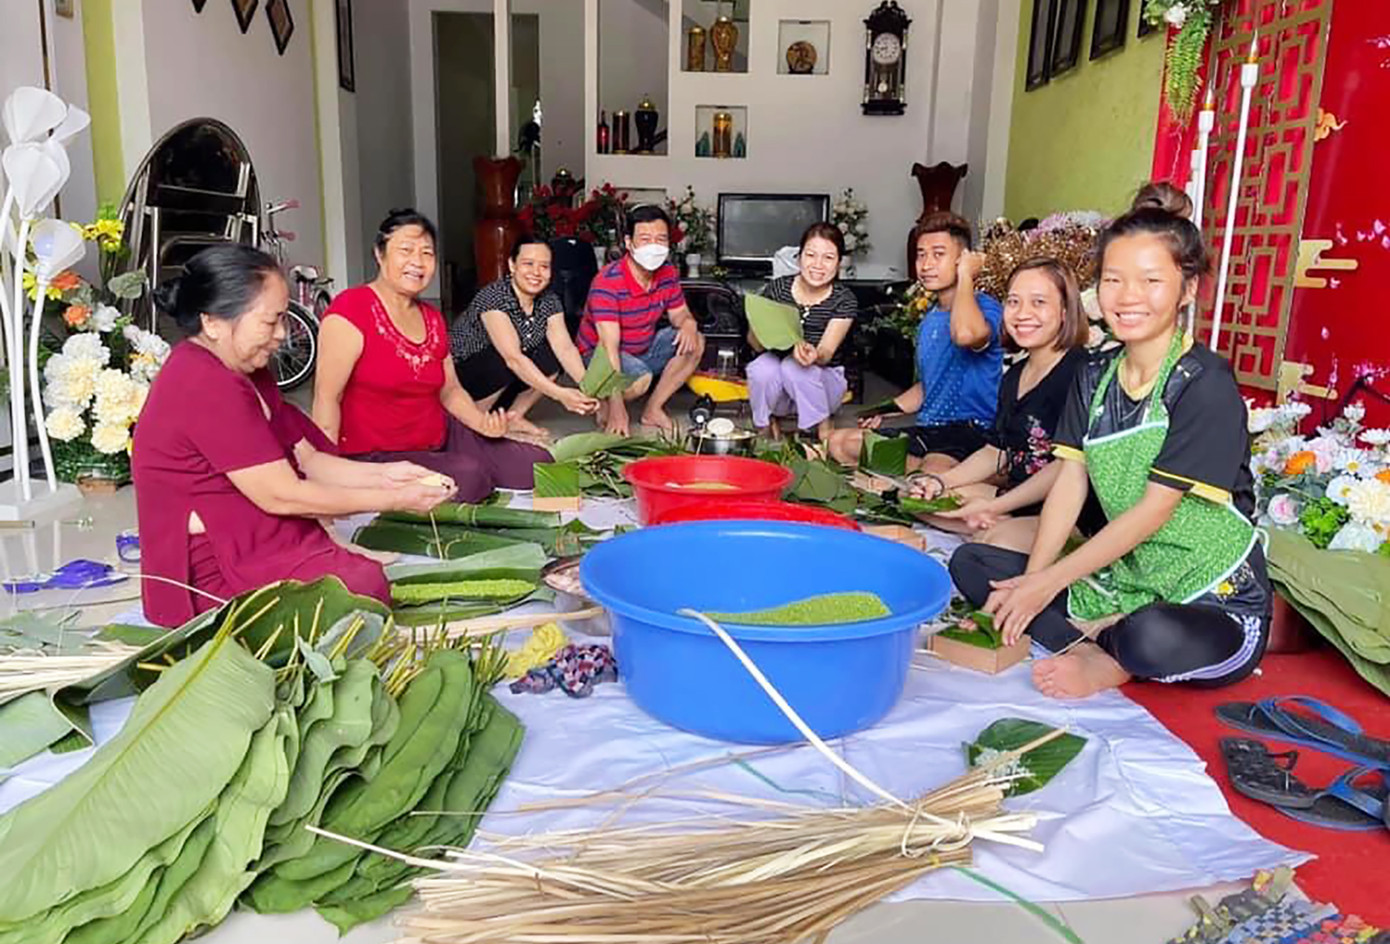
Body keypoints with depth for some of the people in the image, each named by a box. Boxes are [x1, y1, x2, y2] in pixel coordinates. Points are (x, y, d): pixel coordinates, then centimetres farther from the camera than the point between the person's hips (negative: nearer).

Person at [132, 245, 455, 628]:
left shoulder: (245, 373, 13)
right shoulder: (207, 386, -21)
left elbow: (306, 460, 11)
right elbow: (282, 496, -21)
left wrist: (383, 475, -4)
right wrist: (393, 500, -14)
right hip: (217, 577, -10)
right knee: (366, 583, -25)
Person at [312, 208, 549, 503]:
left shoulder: (432, 318, 13)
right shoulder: (351, 309, -14)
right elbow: (327, 398, -19)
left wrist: (483, 421, 0)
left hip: (441, 439, 8)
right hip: (377, 456, -7)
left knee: (537, 463, -4)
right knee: (468, 475, -31)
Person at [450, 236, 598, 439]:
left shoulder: (549, 301, -5)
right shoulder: (493, 298, -26)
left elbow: (565, 347, -15)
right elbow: (512, 357, -35)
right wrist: (559, 394, -43)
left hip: (504, 387, 6)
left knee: (552, 358, -13)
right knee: (503, 363, -33)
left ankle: (513, 416, 1)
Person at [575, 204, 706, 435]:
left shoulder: (668, 273, -7)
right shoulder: (607, 282, -29)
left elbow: (680, 314, 7)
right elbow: (609, 345, -33)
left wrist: (688, 324, -23)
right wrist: (617, 408, -38)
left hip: (644, 349, 7)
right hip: (599, 354, -7)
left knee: (695, 343, -8)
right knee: (641, 377, -36)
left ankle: (653, 409, -2)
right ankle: (606, 408, -3)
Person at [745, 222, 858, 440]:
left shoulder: (844, 300, -10)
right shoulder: (777, 289, -7)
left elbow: (826, 353, -18)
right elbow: (755, 343, -7)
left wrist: (814, 355, -43)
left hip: (824, 382, -1)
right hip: (778, 386, 1)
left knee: (794, 367, -32)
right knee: (763, 368, -31)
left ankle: (824, 431, -10)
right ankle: (765, 427, -1)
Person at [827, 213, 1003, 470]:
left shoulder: (984, 308, -10)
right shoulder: (930, 318, 16)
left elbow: (966, 334, -37)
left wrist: (965, 275, -20)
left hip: (970, 431, -8)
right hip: (928, 429, 9)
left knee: (928, 479, -39)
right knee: (839, 442, 5)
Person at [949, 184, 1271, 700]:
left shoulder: (1205, 384, -15)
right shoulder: (1094, 376, 6)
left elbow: (1153, 511, -19)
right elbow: (1069, 484, 0)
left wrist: (1048, 581, -19)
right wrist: (1029, 585, -11)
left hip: (1214, 600, -6)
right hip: (1121, 579, 7)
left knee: (1150, 637, -40)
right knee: (970, 563, -3)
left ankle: (1107, 659, -5)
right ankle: (1101, 638, -16)